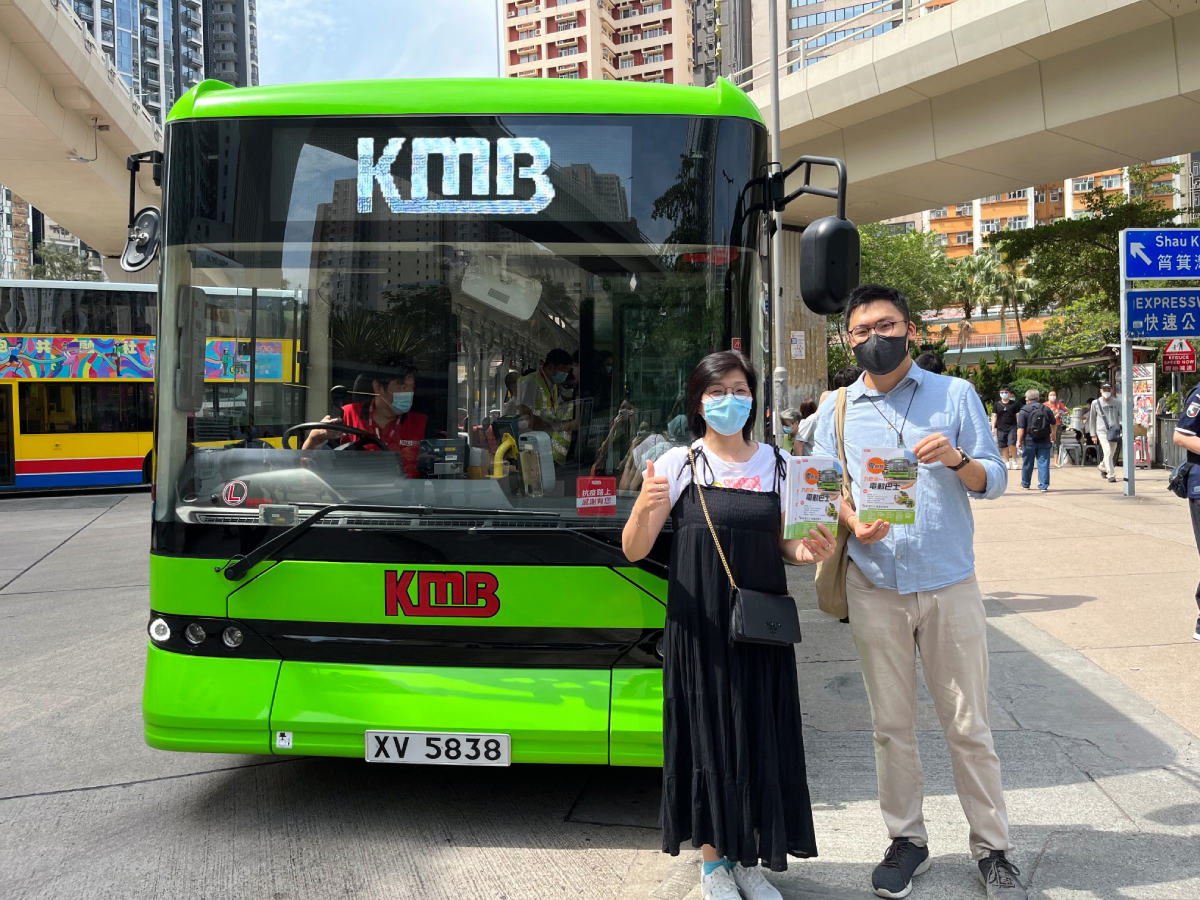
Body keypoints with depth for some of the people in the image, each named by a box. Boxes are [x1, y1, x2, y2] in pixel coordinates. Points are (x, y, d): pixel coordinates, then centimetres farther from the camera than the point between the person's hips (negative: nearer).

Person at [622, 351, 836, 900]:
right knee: (708, 737, 5)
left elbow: (780, 546, 15)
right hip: (700, 624, -2)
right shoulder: (678, 464, -3)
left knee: (761, 738, 7)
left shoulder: (776, 464, 6)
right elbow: (634, 551, -5)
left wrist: (806, 552, -8)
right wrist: (644, 508, -25)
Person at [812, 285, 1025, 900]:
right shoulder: (837, 409, 9)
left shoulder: (955, 394, 6)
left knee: (968, 725, 5)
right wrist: (853, 523, -15)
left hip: (949, 584, -1)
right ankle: (907, 840, 25)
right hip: (874, 587, 1)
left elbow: (995, 480, 4)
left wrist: (957, 459, -17)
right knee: (891, 725, 10)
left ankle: (991, 846, 21)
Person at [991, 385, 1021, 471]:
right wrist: (993, 428, 5)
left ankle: (1014, 460, 2)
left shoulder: (1015, 404, 4)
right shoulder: (996, 405, 9)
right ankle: (1007, 462, 14)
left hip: (1012, 427, -2)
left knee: (1011, 444, -17)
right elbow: (994, 416, 11)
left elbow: (1018, 416, 6)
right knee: (1004, 447, 5)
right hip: (1001, 428, 3)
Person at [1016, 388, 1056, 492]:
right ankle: (1044, 485, 0)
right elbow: (1054, 424, 13)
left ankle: (1025, 484, 24)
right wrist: (1053, 435, 29)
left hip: (1029, 441, -2)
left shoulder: (1024, 410, -8)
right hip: (1044, 441, 2)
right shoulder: (1046, 409, 4)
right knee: (1043, 463, 3)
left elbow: (1020, 428, -14)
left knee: (1027, 464, 11)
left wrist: (1019, 441, -11)